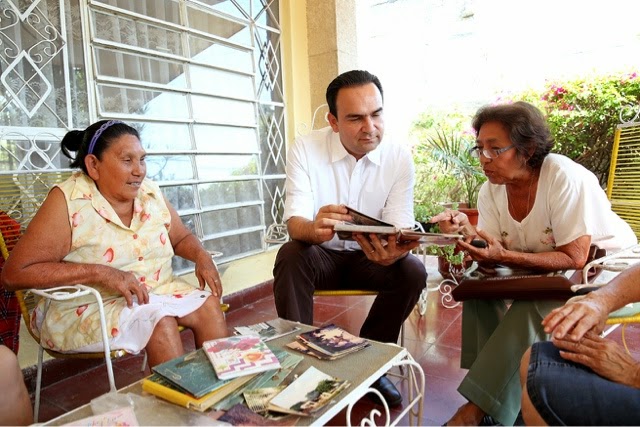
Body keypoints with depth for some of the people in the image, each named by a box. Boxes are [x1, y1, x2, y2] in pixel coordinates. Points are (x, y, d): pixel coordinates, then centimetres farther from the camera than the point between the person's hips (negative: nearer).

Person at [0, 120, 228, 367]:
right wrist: (102, 273, -26)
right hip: (88, 307, -5)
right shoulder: (67, 202, -14)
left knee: (209, 306, -16)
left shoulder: (151, 193, 1)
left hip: (158, 291, 5)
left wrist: (202, 257, -8)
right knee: (160, 321, -29)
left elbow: (181, 238, 16)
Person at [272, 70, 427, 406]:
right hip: (321, 255, -1)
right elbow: (295, 222, -23)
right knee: (289, 256, -31)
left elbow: (400, 228, -16)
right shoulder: (306, 148, -16)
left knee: (412, 272, -24)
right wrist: (315, 228, -48)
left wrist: (393, 250, -41)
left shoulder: (399, 157, -11)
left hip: (370, 257, 2)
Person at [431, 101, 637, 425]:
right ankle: (497, 382, -6)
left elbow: (574, 259, -26)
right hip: (544, 273, 6)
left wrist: (505, 257, -36)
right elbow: (493, 259, -13)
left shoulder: (565, 178, -25)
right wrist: (466, 231, -32)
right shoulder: (490, 191, -8)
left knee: (534, 305, -31)